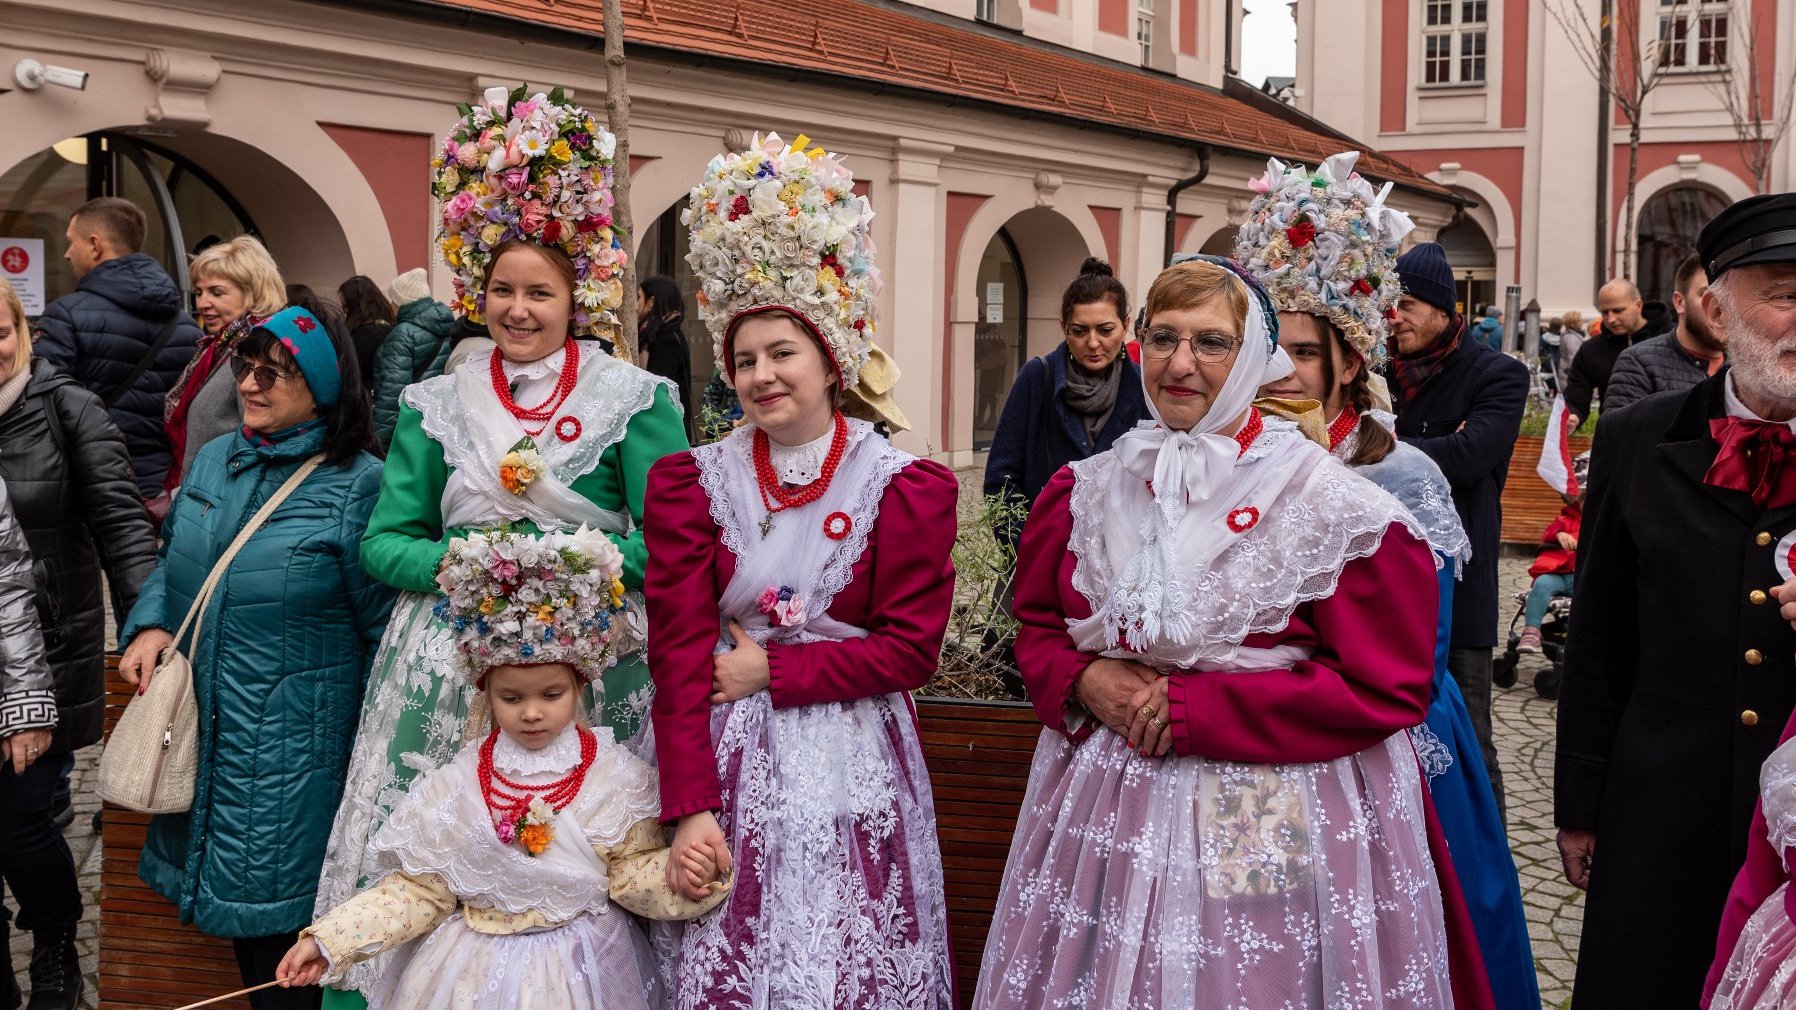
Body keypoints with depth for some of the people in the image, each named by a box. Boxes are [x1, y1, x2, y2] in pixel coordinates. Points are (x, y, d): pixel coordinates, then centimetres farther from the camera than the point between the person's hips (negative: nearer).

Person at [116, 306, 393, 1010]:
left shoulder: (356, 484, -13)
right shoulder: (216, 459, 7)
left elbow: (383, 627, -9)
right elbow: (174, 558, 19)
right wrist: (149, 626, -1)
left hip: (292, 741, -6)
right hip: (200, 723, 6)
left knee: (277, 920, 1)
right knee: (227, 884, 15)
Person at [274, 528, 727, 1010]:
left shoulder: (615, 776, -9)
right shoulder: (455, 784, -6)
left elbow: (631, 873, -6)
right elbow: (420, 888, -2)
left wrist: (678, 875, -27)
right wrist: (328, 939, -8)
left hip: (579, 970, -1)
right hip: (472, 969, 1)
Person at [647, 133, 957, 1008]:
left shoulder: (905, 487, -1)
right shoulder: (691, 483, 2)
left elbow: (910, 648, -6)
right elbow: (678, 655, -4)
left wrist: (771, 669, -10)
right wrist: (690, 809, -13)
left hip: (854, 767, -1)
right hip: (728, 763, 1)